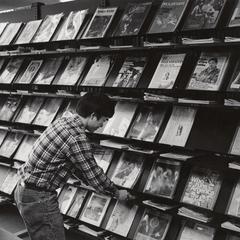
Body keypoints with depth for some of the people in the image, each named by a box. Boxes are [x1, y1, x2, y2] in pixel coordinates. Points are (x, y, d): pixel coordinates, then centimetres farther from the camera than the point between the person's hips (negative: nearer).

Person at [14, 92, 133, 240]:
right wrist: (117, 193, 1)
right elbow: (94, 174, -15)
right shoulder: (78, 139, -23)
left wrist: (94, 183, 22)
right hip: (39, 199, -10)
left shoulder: (62, 121, 6)